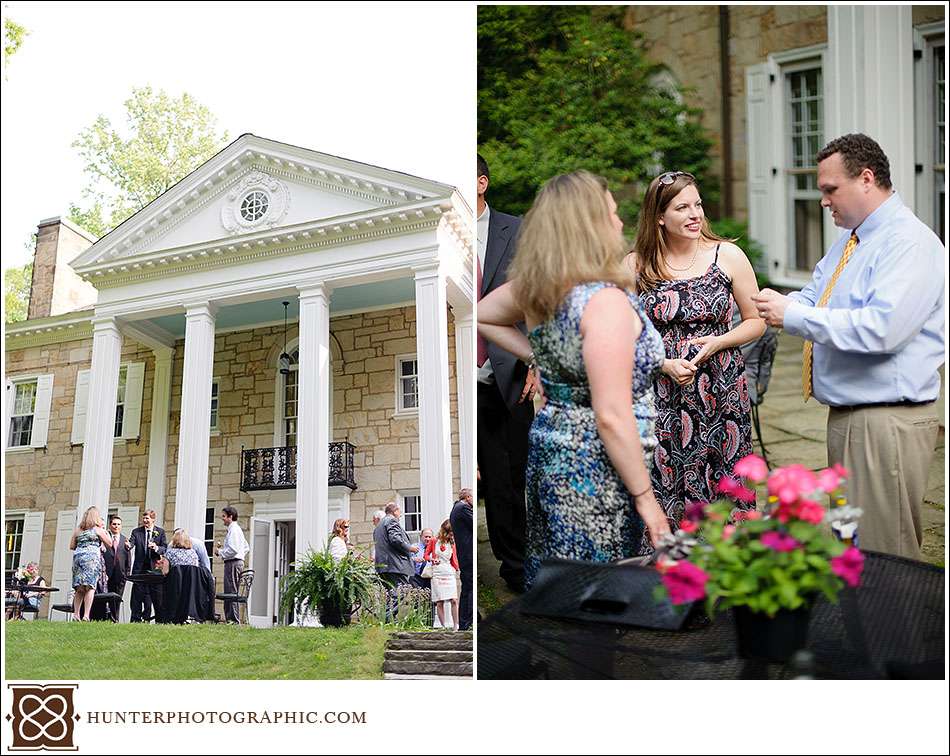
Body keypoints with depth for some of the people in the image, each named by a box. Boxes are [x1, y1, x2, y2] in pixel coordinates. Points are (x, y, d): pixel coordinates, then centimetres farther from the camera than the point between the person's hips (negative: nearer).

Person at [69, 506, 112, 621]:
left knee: (79, 589, 10)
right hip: (92, 558, -5)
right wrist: (105, 531, 17)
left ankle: (76, 614, 4)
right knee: (90, 587, -9)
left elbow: (72, 546, 18)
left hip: (78, 557, 5)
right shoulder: (97, 529, 2)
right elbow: (109, 544, 7)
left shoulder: (78, 530, 14)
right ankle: (86, 615, -18)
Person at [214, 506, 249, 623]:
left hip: (232, 563, -11)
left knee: (231, 592, -11)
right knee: (230, 592, 10)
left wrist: (220, 552, -9)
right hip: (238, 561, 11)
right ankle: (229, 618, 11)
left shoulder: (233, 529, -11)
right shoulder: (238, 529, 21)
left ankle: (232, 619, -13)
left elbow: (233, 549, -22)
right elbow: (246, 548, 27)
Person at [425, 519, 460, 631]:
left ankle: (456, 626, -1)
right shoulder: (434, 541, 4)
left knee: (454, 600, -6)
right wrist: (431, 559, -12)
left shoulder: (452, 543, 12)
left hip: (450, 574, 3)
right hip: (437, 575, -2)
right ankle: (443, 627, 0)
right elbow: (426, 555, 9)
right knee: (440, 602, -4)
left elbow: (454, 559, 16)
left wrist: (457, 568, 0)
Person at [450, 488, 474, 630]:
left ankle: (463, 624, 13)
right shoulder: (464, 507, -9)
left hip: (462, 555, 10)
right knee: (471, 589, -10)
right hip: (470, 554, -10)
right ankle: (469, 623, -12)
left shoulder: (455, 509, 22)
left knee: (466, 589, 12)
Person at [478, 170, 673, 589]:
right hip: (595, 471, -8)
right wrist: (645, 497, -15)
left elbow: (480, 315, 22)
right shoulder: (606, 301, -22)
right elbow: (612, 417, -24)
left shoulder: (535, 288, 1)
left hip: (550, 448, 8)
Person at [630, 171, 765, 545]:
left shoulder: (728, 256, 3)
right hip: (660, 397, 0)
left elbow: (755, 321, 9)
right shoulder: (635, 266, 1)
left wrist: (716, 343, -8)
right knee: (662, 493, -1)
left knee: (724, 492, 3)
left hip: (722, 395, 1)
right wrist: (665, 365, -11)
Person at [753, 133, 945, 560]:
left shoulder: (910, 243, -15)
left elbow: (881, 329, -27)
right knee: (847, 545, 18)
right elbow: (815, 298, 20)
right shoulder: (848, 241, 16)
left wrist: (793, 315, -21)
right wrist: (781, 305, -3)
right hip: (846, 414, 10)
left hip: (888, 423, -10)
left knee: (884, 559, -3)